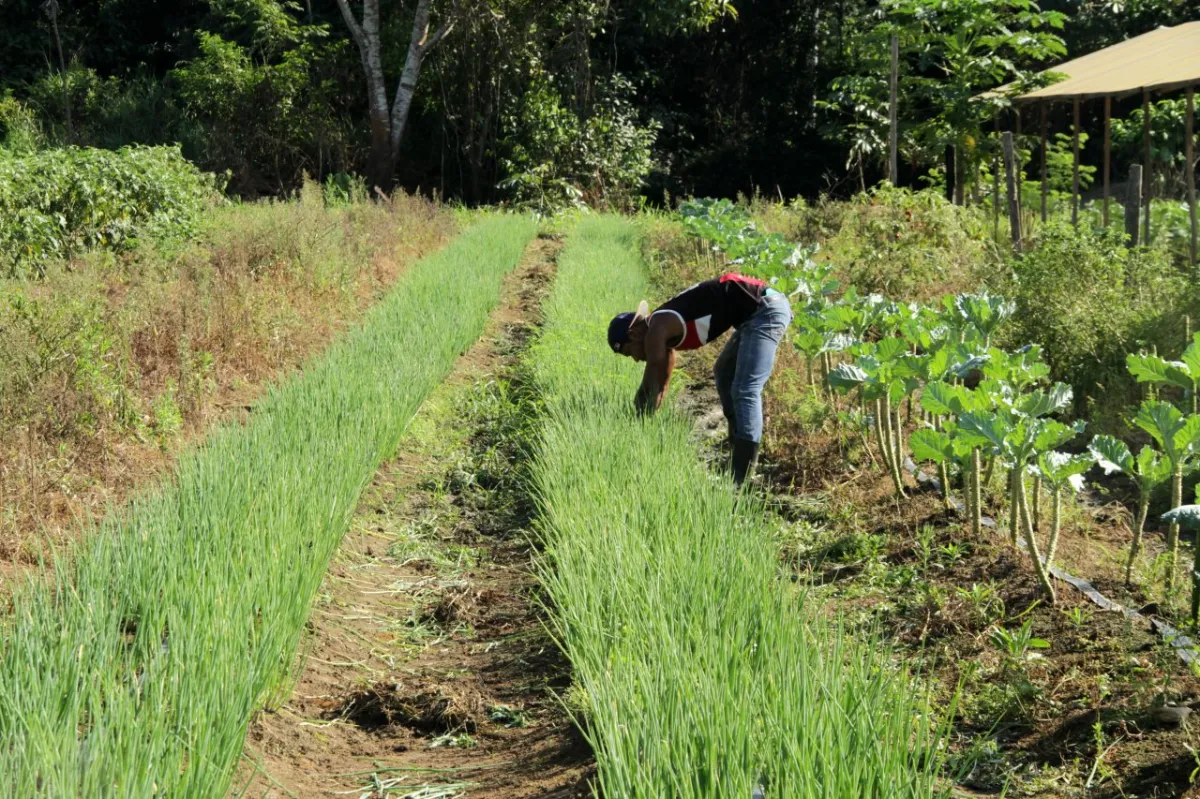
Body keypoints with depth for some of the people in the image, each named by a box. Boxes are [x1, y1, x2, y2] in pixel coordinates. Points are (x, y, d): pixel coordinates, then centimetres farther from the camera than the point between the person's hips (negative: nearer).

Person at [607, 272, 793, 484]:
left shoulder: (656, 331, -10)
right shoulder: (664, 330, 18)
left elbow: (652, 391, -6)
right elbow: (657, 388, 28)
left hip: (765, 310, -11)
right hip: (763, 307, 11)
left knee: (745, 392, -15)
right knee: (724, 374, 26)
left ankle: (739, 482, -17)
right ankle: (740, 457, 32)